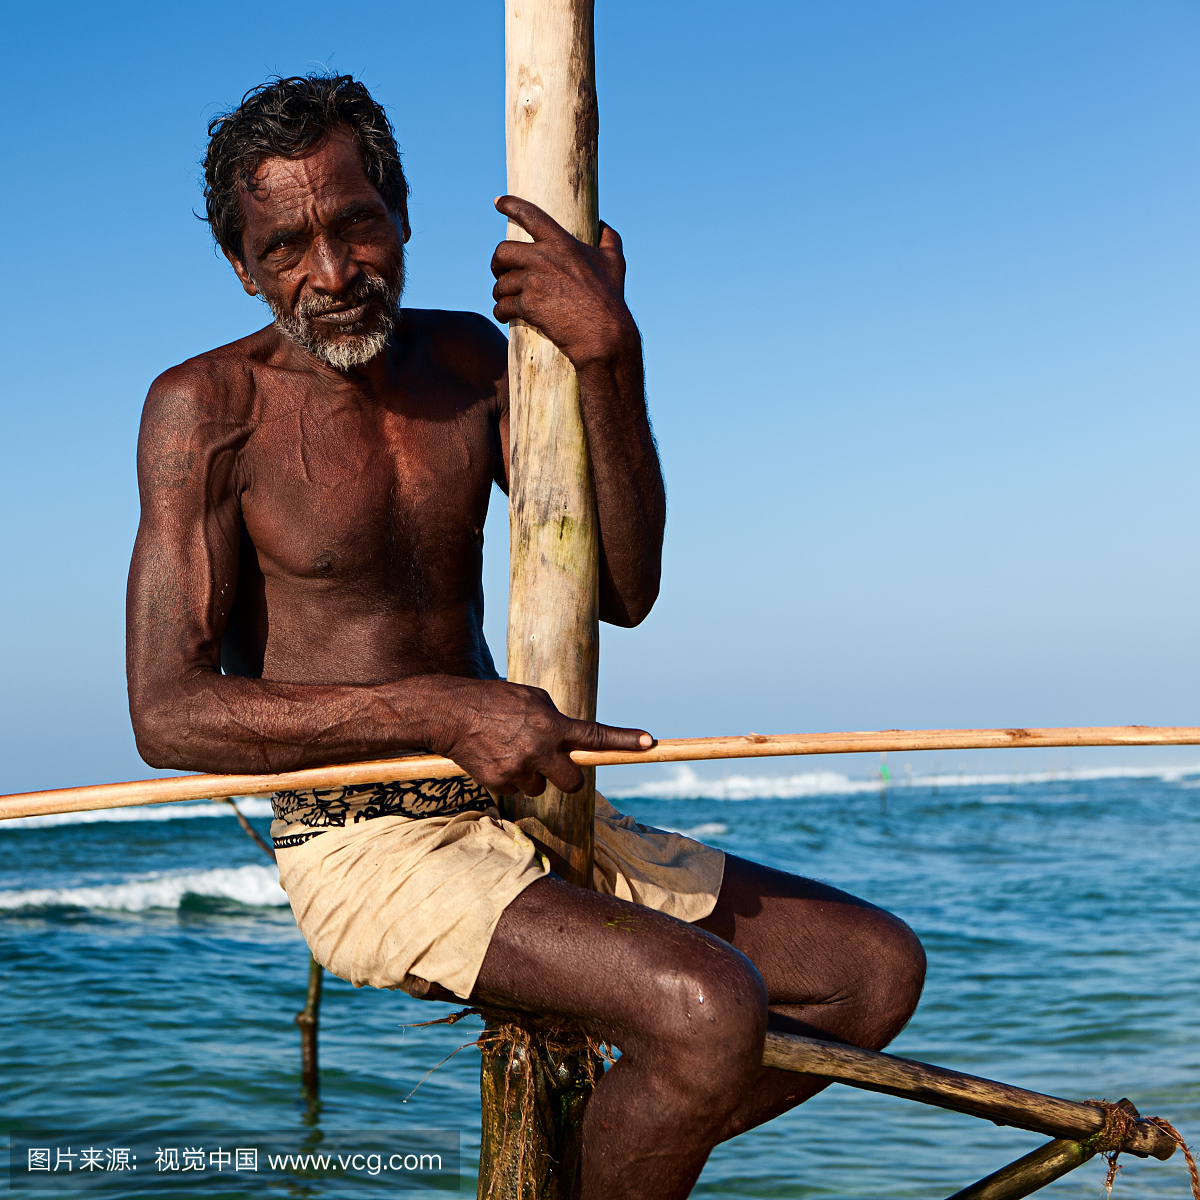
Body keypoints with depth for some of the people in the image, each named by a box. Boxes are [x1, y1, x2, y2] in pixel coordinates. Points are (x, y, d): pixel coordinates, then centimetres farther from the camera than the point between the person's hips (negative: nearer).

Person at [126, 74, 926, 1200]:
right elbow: (169, 714, -16)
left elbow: (624, 591, -1)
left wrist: (610, 360, -15)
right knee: (707, 1012, -29)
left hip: (514, 816, 7)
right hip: (361, 851, -7)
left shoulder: (466, 356, 8)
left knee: (877, 968, 4)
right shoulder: (207, 407, -9)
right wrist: (445, 708, -24)